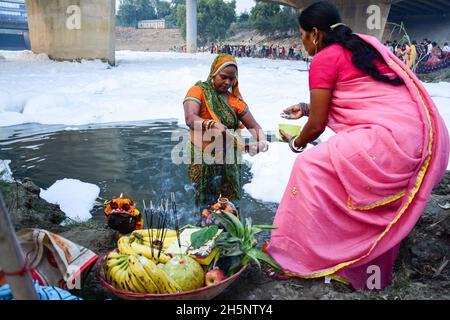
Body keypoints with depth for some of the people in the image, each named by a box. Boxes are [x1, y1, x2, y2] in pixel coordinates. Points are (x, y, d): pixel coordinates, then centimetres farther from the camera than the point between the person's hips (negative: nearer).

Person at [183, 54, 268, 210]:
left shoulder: (235, 100, 10)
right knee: (207, 207, -4)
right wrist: (211, 124, -40)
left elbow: (254, 126, 9)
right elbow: (190, 118, -21)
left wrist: (262, 140, -13)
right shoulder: (199, 90, -4)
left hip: (229, 163, 4)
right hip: (204, 160, -4)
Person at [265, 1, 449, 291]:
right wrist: (308, 109, 37)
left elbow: (317, 126, 2)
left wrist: (295, 143, 23)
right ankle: (374, 265, 33)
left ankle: (299, 260, 3)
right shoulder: (364, 44, 23)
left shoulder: (324, 60, -1)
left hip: (391, 141, -9)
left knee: (310, 168, -2)